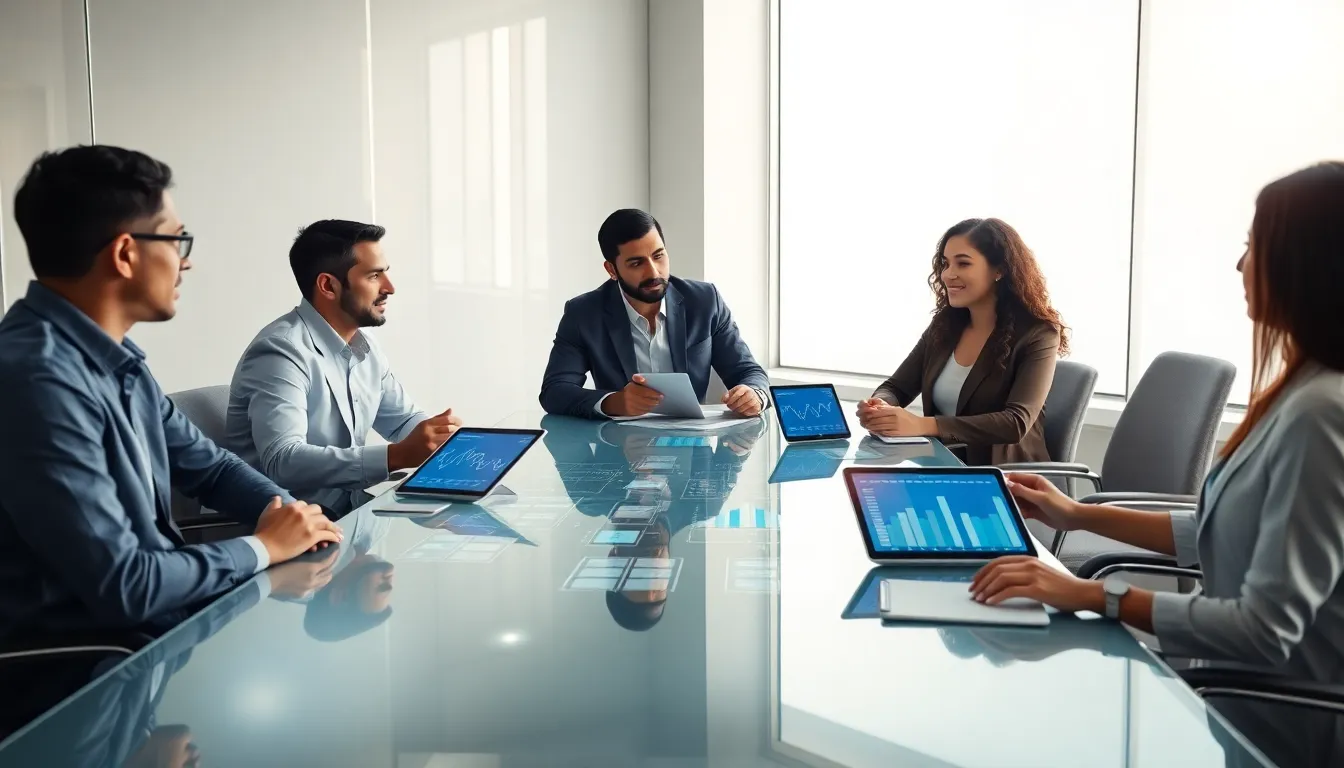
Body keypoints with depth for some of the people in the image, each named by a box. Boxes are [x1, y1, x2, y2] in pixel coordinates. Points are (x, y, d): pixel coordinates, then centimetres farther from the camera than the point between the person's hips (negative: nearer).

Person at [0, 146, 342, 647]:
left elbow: (208, 467, 16)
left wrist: (287, 512, -3)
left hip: (160, 617, 8)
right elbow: (120, 587, -27)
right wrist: (263, 547, -14)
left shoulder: (115, 358, 5)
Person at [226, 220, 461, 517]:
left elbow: (403, 420, 20)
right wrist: (397, 456, -35)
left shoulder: (364, 346, 9)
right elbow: (282, 461, -30)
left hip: (350, 509, 8)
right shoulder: (281, 352, -18)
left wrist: (440, 432, -4)